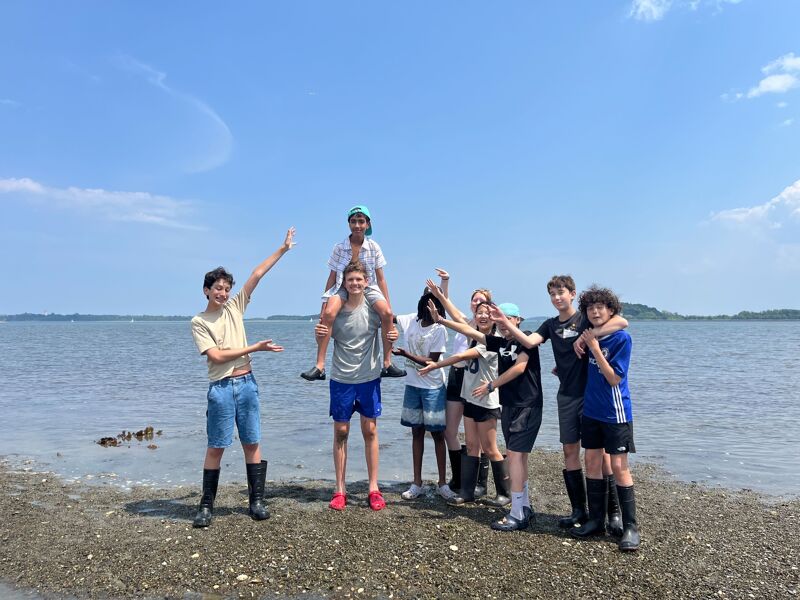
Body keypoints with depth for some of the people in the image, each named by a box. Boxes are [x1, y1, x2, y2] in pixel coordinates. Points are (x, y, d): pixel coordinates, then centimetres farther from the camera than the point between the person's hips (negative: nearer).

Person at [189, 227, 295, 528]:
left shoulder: (235, 307, 9)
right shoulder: (199, 322, 0)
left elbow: (257, 275, 6)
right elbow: (216, 356, -11)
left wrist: (283, 249, 7)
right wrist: (255, 348, -12)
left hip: (246, 383, 3)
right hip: (221, 388, -3)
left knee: (252, 444, 7)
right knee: (216, 447, 2)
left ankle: (257, 500, 15)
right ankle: (206, 505, 14)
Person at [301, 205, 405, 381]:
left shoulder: (373, 247, -1)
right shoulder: (339, 248, -2)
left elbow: (381, 279, 1)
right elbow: (332, 277, 2)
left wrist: (388, 304, -3)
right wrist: (324, 304, -2)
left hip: (368, 288, 1)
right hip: (343, 287, -1)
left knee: (387, 313, -27)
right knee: (328, 313, -31)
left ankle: (387, 363, -15)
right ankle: (319, 366, -26)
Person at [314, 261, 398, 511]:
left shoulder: (374, 307, -6)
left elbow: (388, 328, 8)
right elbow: (324, 339, 4)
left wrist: (392, 336, -16)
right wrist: (319, 333, -20)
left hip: (369, 377, 0)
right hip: (341, 378, 0)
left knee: (370, 431, 7)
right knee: (340, 432, 6)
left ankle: (374, 488, 17)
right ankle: (340, 490, 17)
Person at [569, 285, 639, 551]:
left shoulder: (621, 337, -14)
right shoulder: (590, 335, 4)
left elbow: (614, 378, -18)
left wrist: (594, 348, -20)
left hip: (615, 412, -6)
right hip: (592, 410, 6)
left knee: (619, 466, -2)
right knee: (592, 462, 10)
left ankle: (630, 526, 12)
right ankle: (596, 520, 23)